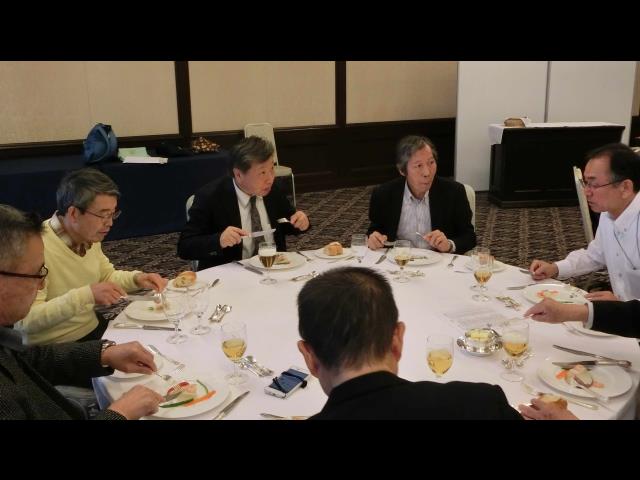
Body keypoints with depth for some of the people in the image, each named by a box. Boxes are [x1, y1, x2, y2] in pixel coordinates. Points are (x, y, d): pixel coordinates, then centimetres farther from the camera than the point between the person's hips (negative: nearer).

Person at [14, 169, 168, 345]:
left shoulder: (89, 236, 2)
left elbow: (107, 275, 18)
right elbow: (27, 320, -26)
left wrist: (136, 278, -1)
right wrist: (86, 295, -34)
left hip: (93, 330, 8)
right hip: (51, 350, -7)